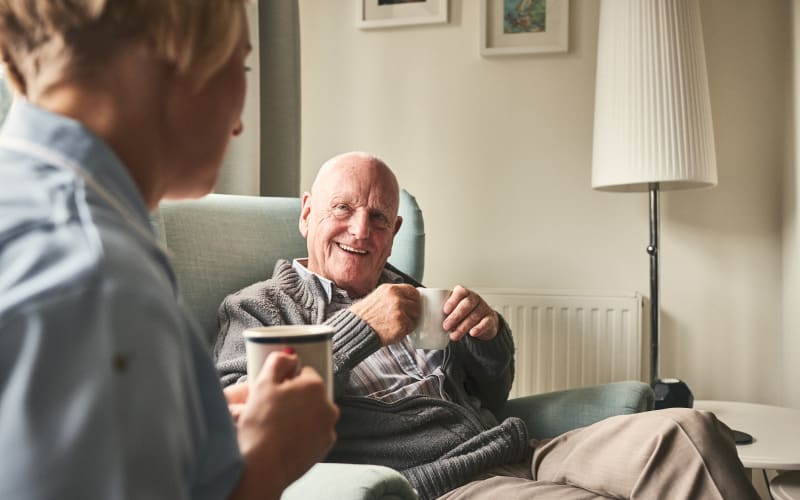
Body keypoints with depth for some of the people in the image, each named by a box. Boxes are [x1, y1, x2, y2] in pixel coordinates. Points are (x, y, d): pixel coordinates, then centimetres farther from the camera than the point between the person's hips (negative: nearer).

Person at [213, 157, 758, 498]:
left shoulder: (407, 294, 23)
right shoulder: (258, 306, 8)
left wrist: (491, 336, 3)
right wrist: (357, 329, -16)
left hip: (519, 455, 6)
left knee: (683, 430, -18)